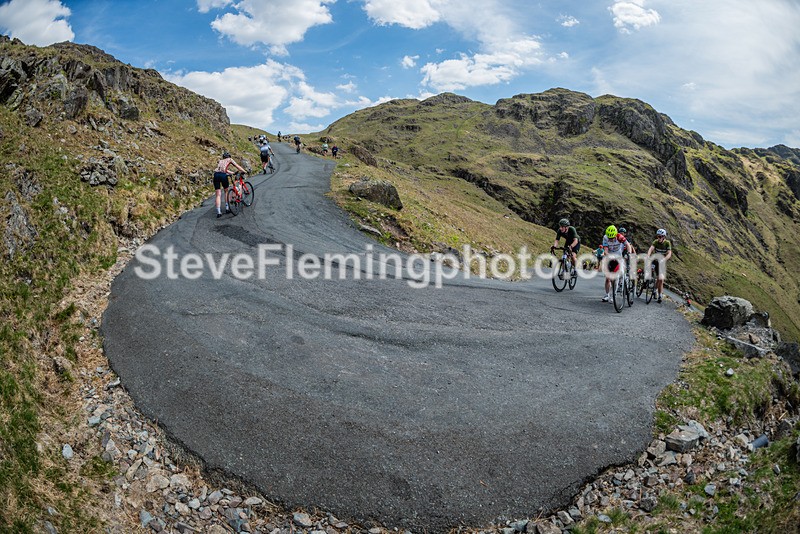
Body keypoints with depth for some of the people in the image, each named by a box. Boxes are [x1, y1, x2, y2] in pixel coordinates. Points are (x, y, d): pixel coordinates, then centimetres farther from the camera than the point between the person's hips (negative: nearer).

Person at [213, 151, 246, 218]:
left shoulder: (220, 161, 33)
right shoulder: (229, 159, 20)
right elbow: (238, 166, 21)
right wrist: (245, 172, 33)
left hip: (216, 174, 4)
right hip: (223, 175, -3)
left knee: (218, 194, 3)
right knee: (226, 191, 19)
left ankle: (219, 212, -5)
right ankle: (227, 208, 18)